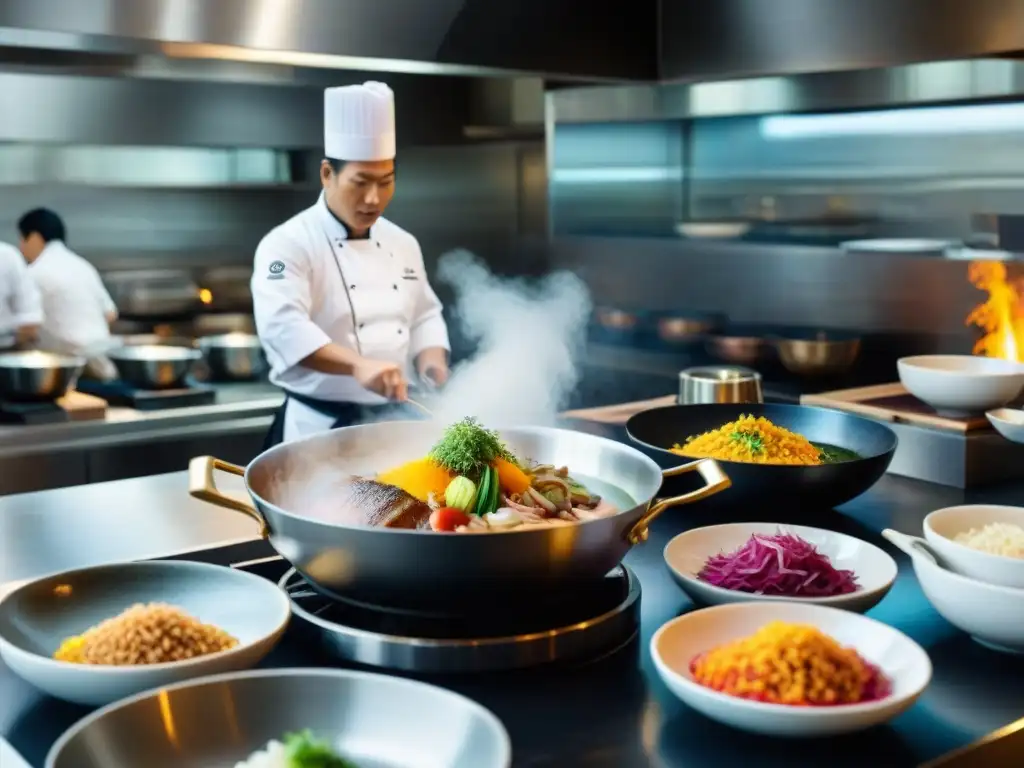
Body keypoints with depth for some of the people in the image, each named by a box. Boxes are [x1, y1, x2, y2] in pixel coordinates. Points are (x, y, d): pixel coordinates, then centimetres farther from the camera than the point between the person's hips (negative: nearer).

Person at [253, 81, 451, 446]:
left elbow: (423, 317, 17)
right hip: (319, 427, -6)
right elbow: (283, 326, -27)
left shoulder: (402, 243, 9)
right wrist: (357, 365, -41)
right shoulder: (287, 244, -12)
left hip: (394, 423, 6)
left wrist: (433, 366, -4)